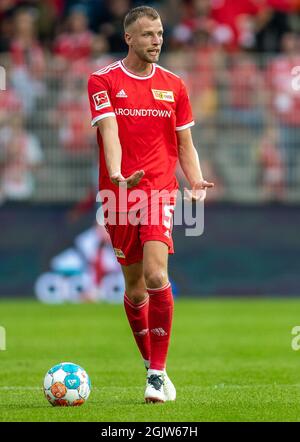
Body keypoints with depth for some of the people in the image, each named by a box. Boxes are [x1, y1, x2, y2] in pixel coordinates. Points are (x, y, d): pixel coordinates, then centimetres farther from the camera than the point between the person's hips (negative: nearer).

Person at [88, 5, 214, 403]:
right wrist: (117, 174, -30)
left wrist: (196, 181, -3)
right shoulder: (103, 81, 1)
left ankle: (158, 372, -13)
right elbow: (109, 132, -13)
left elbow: (185, 144, 15)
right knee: (134, 286, 7)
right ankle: (152, 364, 25)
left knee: (156, 276, -18)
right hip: (119, 193, 0)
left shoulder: (173, 86, 10)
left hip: (160, 190, 0)